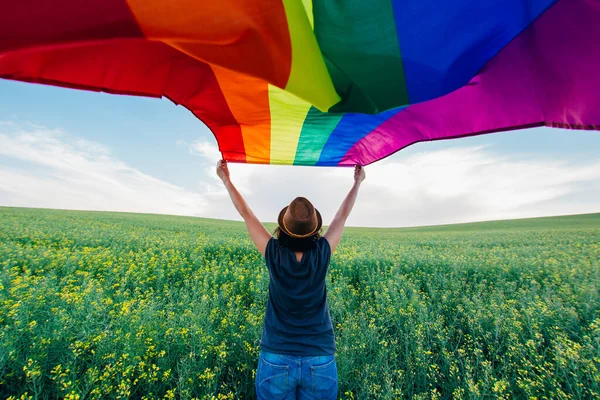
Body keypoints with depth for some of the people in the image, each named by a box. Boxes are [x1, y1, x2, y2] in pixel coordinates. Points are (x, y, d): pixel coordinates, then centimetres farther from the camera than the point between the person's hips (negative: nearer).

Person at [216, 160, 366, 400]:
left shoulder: (274, 255, -18)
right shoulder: (322, 254, -17)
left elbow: (246, 214, -8)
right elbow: (342, 216, -2)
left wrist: (226, 179, 5)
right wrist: (358, 182, 13)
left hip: (276, 359, 0)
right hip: (321, 361, 1)